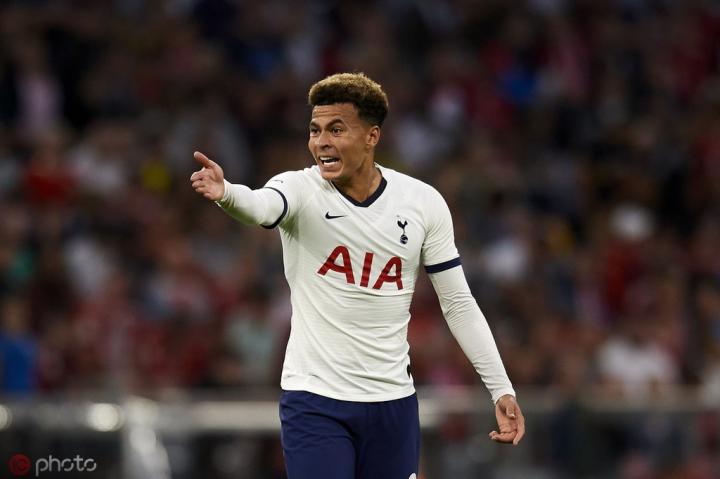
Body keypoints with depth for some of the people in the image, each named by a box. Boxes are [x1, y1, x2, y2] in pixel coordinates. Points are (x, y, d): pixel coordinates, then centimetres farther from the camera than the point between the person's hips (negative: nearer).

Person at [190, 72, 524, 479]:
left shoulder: (424, 203, -1)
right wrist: (226, 193, -58)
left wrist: (502, 389, 0)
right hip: (314, 399, -3)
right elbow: (260, 206, -35)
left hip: (393, 402, 3)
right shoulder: (301, 190, -10)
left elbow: (459, 303, 5)